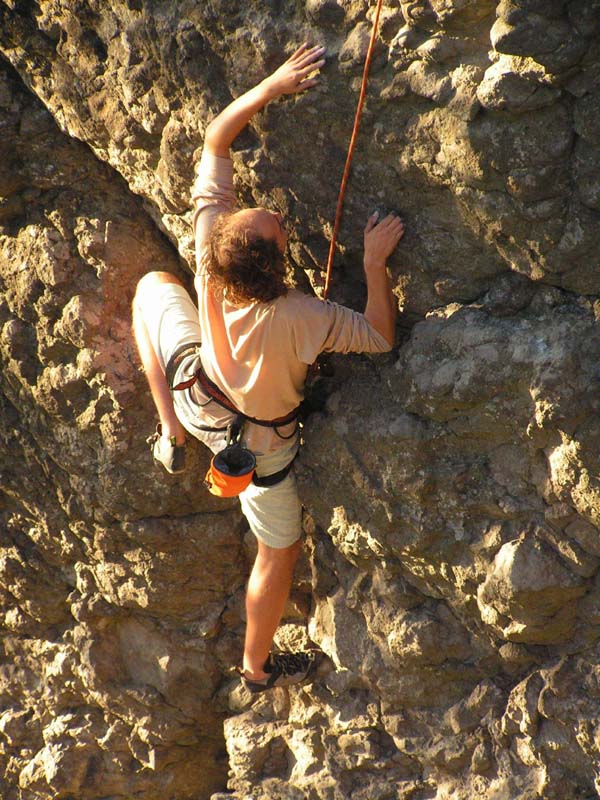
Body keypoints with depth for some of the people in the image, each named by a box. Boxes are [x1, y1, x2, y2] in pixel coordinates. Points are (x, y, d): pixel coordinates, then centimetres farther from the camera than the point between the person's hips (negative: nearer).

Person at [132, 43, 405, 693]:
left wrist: (272, 86, -22)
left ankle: (170, 432, 26)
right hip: (259, 442, -3)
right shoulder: (300, 318, -41)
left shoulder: (211, 236, -32)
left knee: (152, 285, 26)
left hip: (195, 391, 3)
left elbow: (216, 139, -19)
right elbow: (381, 337, -23)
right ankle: (258, 667, 43)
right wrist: (375, 263, -27)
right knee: (279, 551, 23)